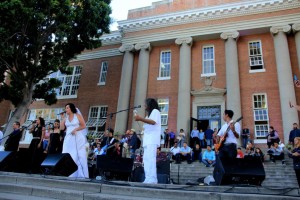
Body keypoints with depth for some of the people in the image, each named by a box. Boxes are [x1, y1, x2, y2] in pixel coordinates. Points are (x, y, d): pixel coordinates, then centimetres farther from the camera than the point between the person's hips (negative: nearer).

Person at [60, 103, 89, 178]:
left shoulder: (78, 115, 1)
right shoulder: (66, 118, 12)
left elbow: (83, 126, -2)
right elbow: (62, 128, 5)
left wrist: (76, 129, -14)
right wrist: (62, 118, 3)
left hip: (77, 138, -4)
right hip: (68, 139, 4)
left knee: (79, 156, -3)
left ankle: (81, 175, 0)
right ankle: (69, 175, 3)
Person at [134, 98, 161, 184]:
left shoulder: (155, 111, 3)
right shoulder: (150, 113, 31)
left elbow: (153, 122, -15)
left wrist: (140, 118, -21)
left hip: (152, 139, -9)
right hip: (148, 139, 9)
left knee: (150, 158, -17)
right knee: (146, 159, 2)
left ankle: (151, 179, -20)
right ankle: (149, 179, 1)